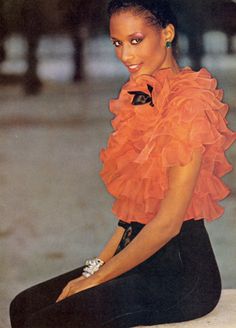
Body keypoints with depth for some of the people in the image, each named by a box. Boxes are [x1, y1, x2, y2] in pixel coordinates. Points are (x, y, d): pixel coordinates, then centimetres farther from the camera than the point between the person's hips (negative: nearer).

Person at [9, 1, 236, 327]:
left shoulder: (188, 101, -17)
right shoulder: (145, 96, 13)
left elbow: (169, 221, -19)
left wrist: (98, 277, -11)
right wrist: (99, 263, 6)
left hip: (181, 268, -9)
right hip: (144, 258, 9)